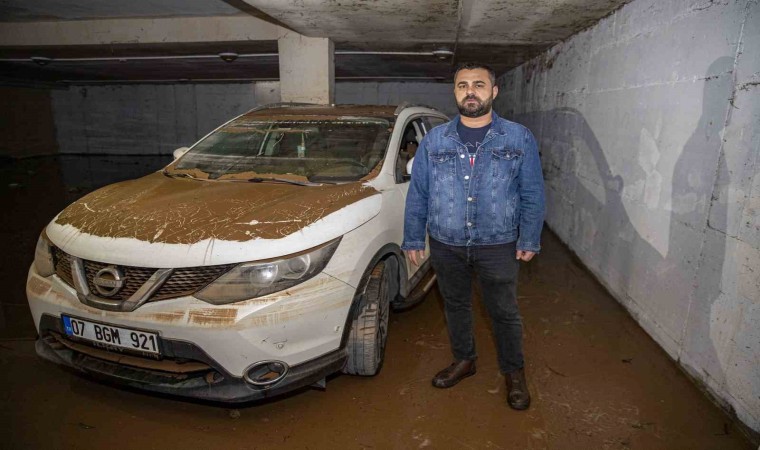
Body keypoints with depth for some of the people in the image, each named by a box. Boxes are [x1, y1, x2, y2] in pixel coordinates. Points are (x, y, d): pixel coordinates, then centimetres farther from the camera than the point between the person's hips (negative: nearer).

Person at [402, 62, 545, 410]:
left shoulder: (519, 139, -2)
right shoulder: (434, 140, 1)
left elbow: (532, 194, 1)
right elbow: (417, 194, 4)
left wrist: (529, 240, -3)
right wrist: (413, 238, 2)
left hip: (498, 246, -2)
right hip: (446, 245, 2)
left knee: (504, 312, 10)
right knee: (455, 305, 17)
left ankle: (514, 372, 33)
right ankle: (463, 360, 40)